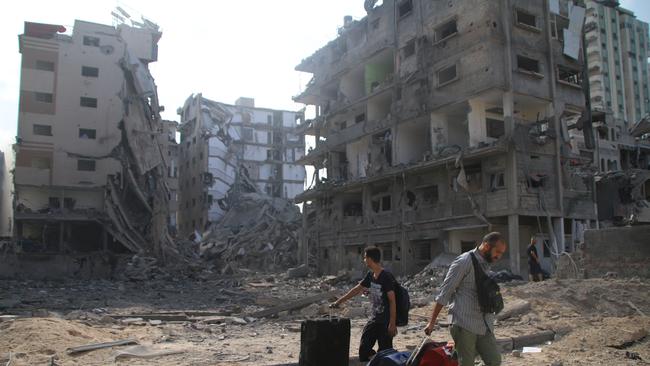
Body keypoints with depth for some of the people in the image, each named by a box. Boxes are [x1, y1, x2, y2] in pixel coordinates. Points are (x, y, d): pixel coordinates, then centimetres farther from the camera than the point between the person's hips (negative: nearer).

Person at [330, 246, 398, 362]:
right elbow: (356, 289, 17)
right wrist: (338, 302, 20)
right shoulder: (370, 275, 6)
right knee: (363, 348, 8)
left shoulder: (386, 277, -18)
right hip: (374, 317, 8)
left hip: (386, 320, -8)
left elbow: (392, 301, -18)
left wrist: (392, 324, -20)